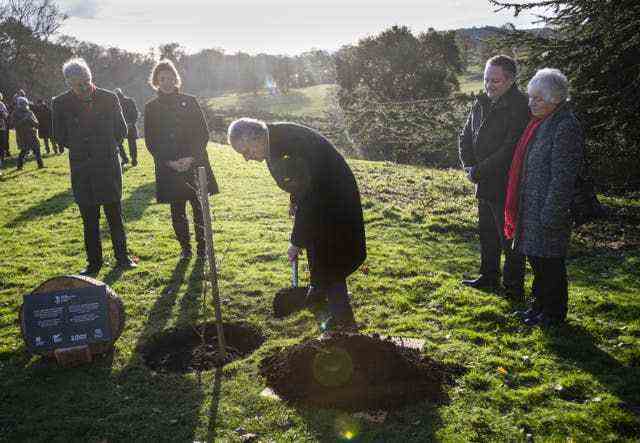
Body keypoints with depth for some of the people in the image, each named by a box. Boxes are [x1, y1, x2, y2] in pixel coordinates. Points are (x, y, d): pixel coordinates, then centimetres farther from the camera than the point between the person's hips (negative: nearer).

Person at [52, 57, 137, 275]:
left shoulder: (109, 98, -3)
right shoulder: (61, 103, -3)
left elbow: (121, 130, 4)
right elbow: (60, 137, 4)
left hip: (109, 167, 0)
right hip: (81, 170, 1)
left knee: (115, 216, 7)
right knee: (89, 220, 9)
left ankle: (122, 257, 20)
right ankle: (94, 262, 20)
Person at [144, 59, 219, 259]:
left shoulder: (190, 102, 5)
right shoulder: (151, 108, 7)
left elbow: (204, 133, 2)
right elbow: (150, 141, 4)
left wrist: (191, 157, -10)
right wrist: (170, 161, -9)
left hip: (195, 165, -1)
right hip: (168, 168, 1)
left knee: (199, 208, 0)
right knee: (177, 211, 5)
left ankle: (202, 246, 12)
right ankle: (185, 248, 18)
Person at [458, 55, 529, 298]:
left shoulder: (519, 107, -16)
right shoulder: (482, 103, 9)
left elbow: (510, 150, -23)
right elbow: (466, 136, 13)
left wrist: (480, 171, -18)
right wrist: (469, 166, -3)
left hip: (507, 187, -8)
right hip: (484, 185, 8)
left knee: (509, 238, 2)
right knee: (487, 233, 20)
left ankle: (513, 287, 16)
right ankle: (489, 277, 36)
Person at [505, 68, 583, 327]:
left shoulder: (565, 126, -17)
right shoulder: (541, 122, 13)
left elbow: (562, 177, -20)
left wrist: (550, 215, -21)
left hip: (548, 208, -9)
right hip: (531, 206, 9)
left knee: (549, 261, 2)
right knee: (536, 256, 18)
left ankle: (553, 313, 18)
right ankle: (541, 304, 33)